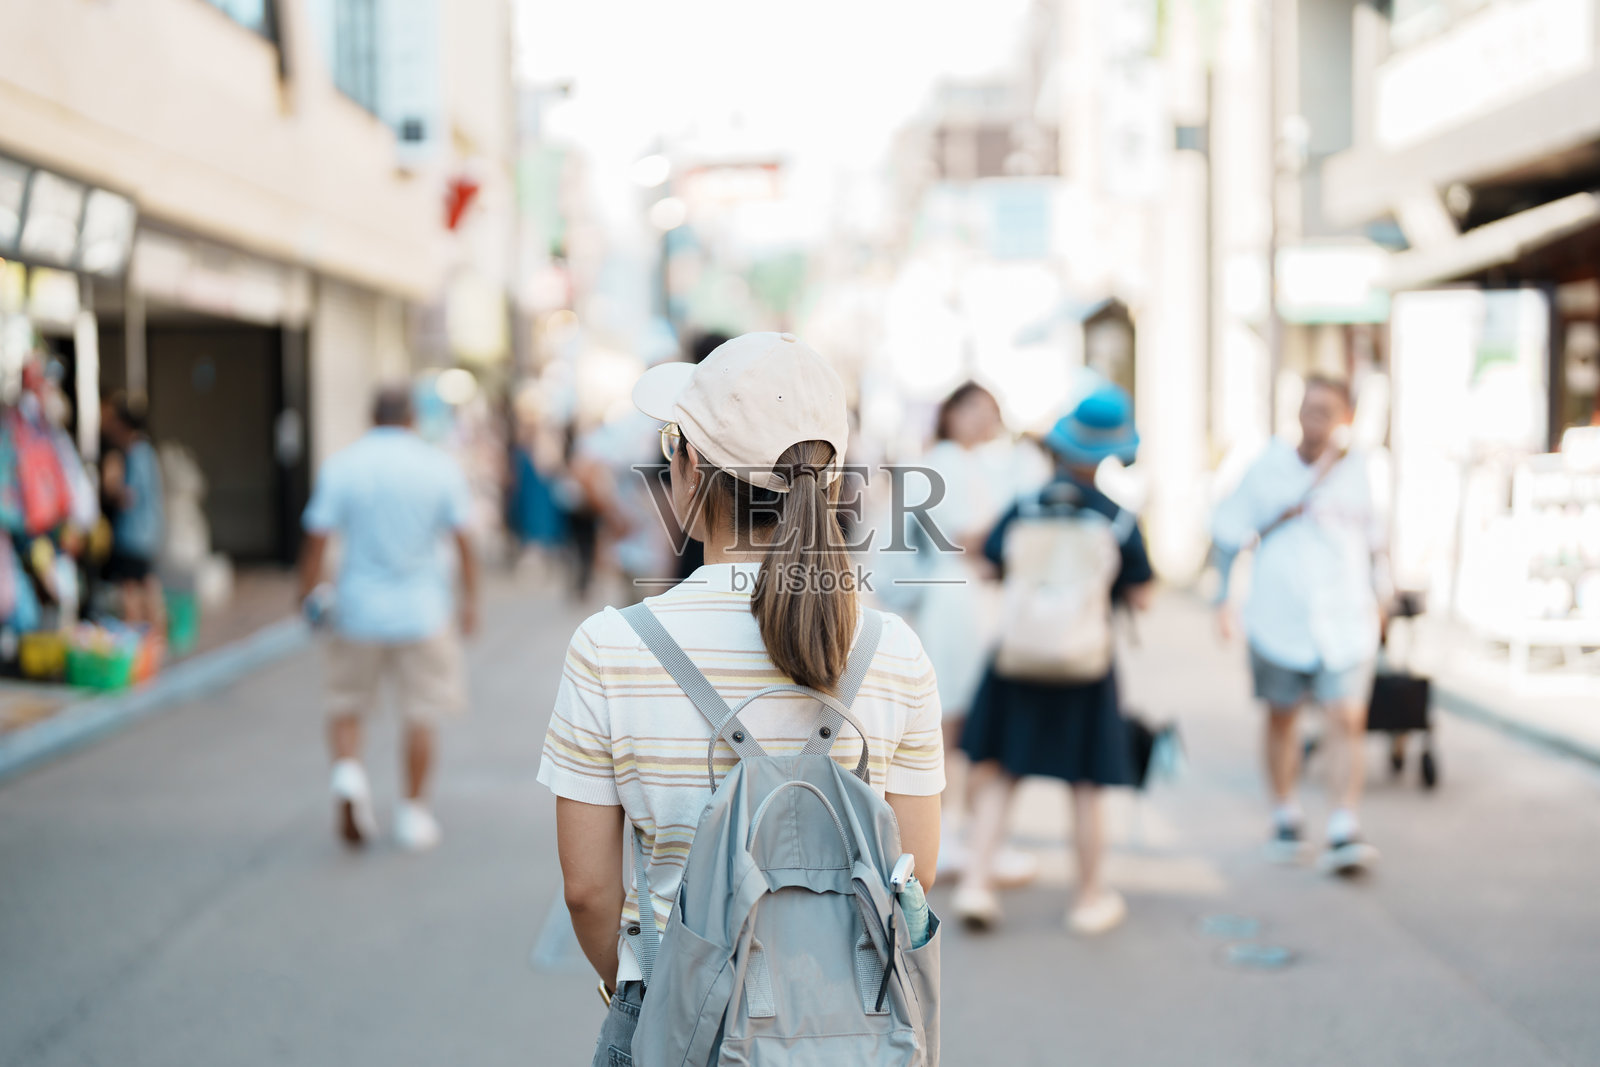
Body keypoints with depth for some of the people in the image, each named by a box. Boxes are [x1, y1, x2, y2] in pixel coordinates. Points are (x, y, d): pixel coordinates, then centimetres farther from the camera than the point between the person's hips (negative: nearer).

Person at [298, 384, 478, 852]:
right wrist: (470, 600, 8)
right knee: (421, 713, 9)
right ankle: (413, 813, 13)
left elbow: (318, 539, -6)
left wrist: (307, 595, 6)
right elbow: (463, 540, -1)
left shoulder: (339, 467, -3)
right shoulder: (440, 466, -1)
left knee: (346, 706, 15)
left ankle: (348, 772, -9)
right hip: (422, 610, 0)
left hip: (359, 608, 0)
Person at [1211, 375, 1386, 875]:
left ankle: (1344, 831, -11)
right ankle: (1286, 816, 26)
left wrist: (1376, 598, 21)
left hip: (1346, 619, 0)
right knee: (1282, 718, 10)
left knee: (1348, 720, -11)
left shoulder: (1361, 471, 4)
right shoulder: (1268, 467, 1)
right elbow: (1228, 529, 6)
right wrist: (1223, 598, 0)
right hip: (1279, 617, 0)